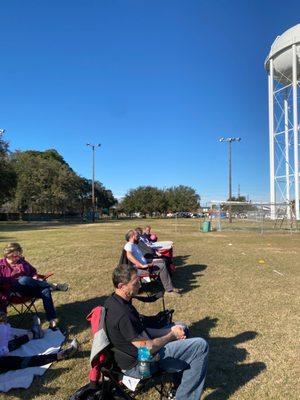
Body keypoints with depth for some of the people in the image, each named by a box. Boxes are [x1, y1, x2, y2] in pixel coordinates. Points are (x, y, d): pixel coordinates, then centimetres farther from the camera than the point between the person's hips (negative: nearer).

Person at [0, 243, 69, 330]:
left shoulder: (22, 262, 22)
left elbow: (33, 271, 28)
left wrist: (35, 277, 5)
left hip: (29, 288, 4)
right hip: (14, 290, -4)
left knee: (45, 291, -28)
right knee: (24, 280, -40)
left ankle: (52, 322, -36)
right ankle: (53, 286, -30)